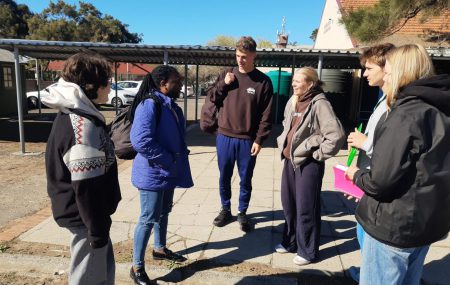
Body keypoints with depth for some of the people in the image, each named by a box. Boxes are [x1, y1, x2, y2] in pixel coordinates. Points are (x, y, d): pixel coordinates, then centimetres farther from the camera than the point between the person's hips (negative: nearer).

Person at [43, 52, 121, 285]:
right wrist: (97, 230, -17)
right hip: (85, 217, -9)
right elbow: (86, 188, -25)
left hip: (80, 213, 9)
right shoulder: (83, 126, -25)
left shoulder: (72, 115, 7)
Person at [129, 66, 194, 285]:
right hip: (152, 173, -9)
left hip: (168, 171, 9)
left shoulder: (171, 105, 8)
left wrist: (176, 162, 6)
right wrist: (169, 161, -21)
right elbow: (141, 140, -29)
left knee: (164, 211, 22)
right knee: (148, 218, 0)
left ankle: (160, 248, 43)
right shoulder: (149, 105, -20)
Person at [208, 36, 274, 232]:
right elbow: (211, 98, 8)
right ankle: (225, 209, 33)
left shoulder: (263, 81, -5)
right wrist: (223, 84, -8)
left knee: (245, 179, 10)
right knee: (224, 177, 13)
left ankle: (242, 212, 29)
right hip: (224, 137, 3)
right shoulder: (226, 75, 4)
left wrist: (259, 140, -11)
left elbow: (266, 114, -6)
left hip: (247, 140, -2)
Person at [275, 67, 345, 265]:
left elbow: (337, 135, -22)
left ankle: (307, 251, 22)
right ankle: (290, 242, 36)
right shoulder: (292, 102, 8)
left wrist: (318, 154, -15)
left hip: (308, 163, -8)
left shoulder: (319, 104, -16)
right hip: (289, 160, 8)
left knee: (306, 208, 4)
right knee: (288, 203, 17)